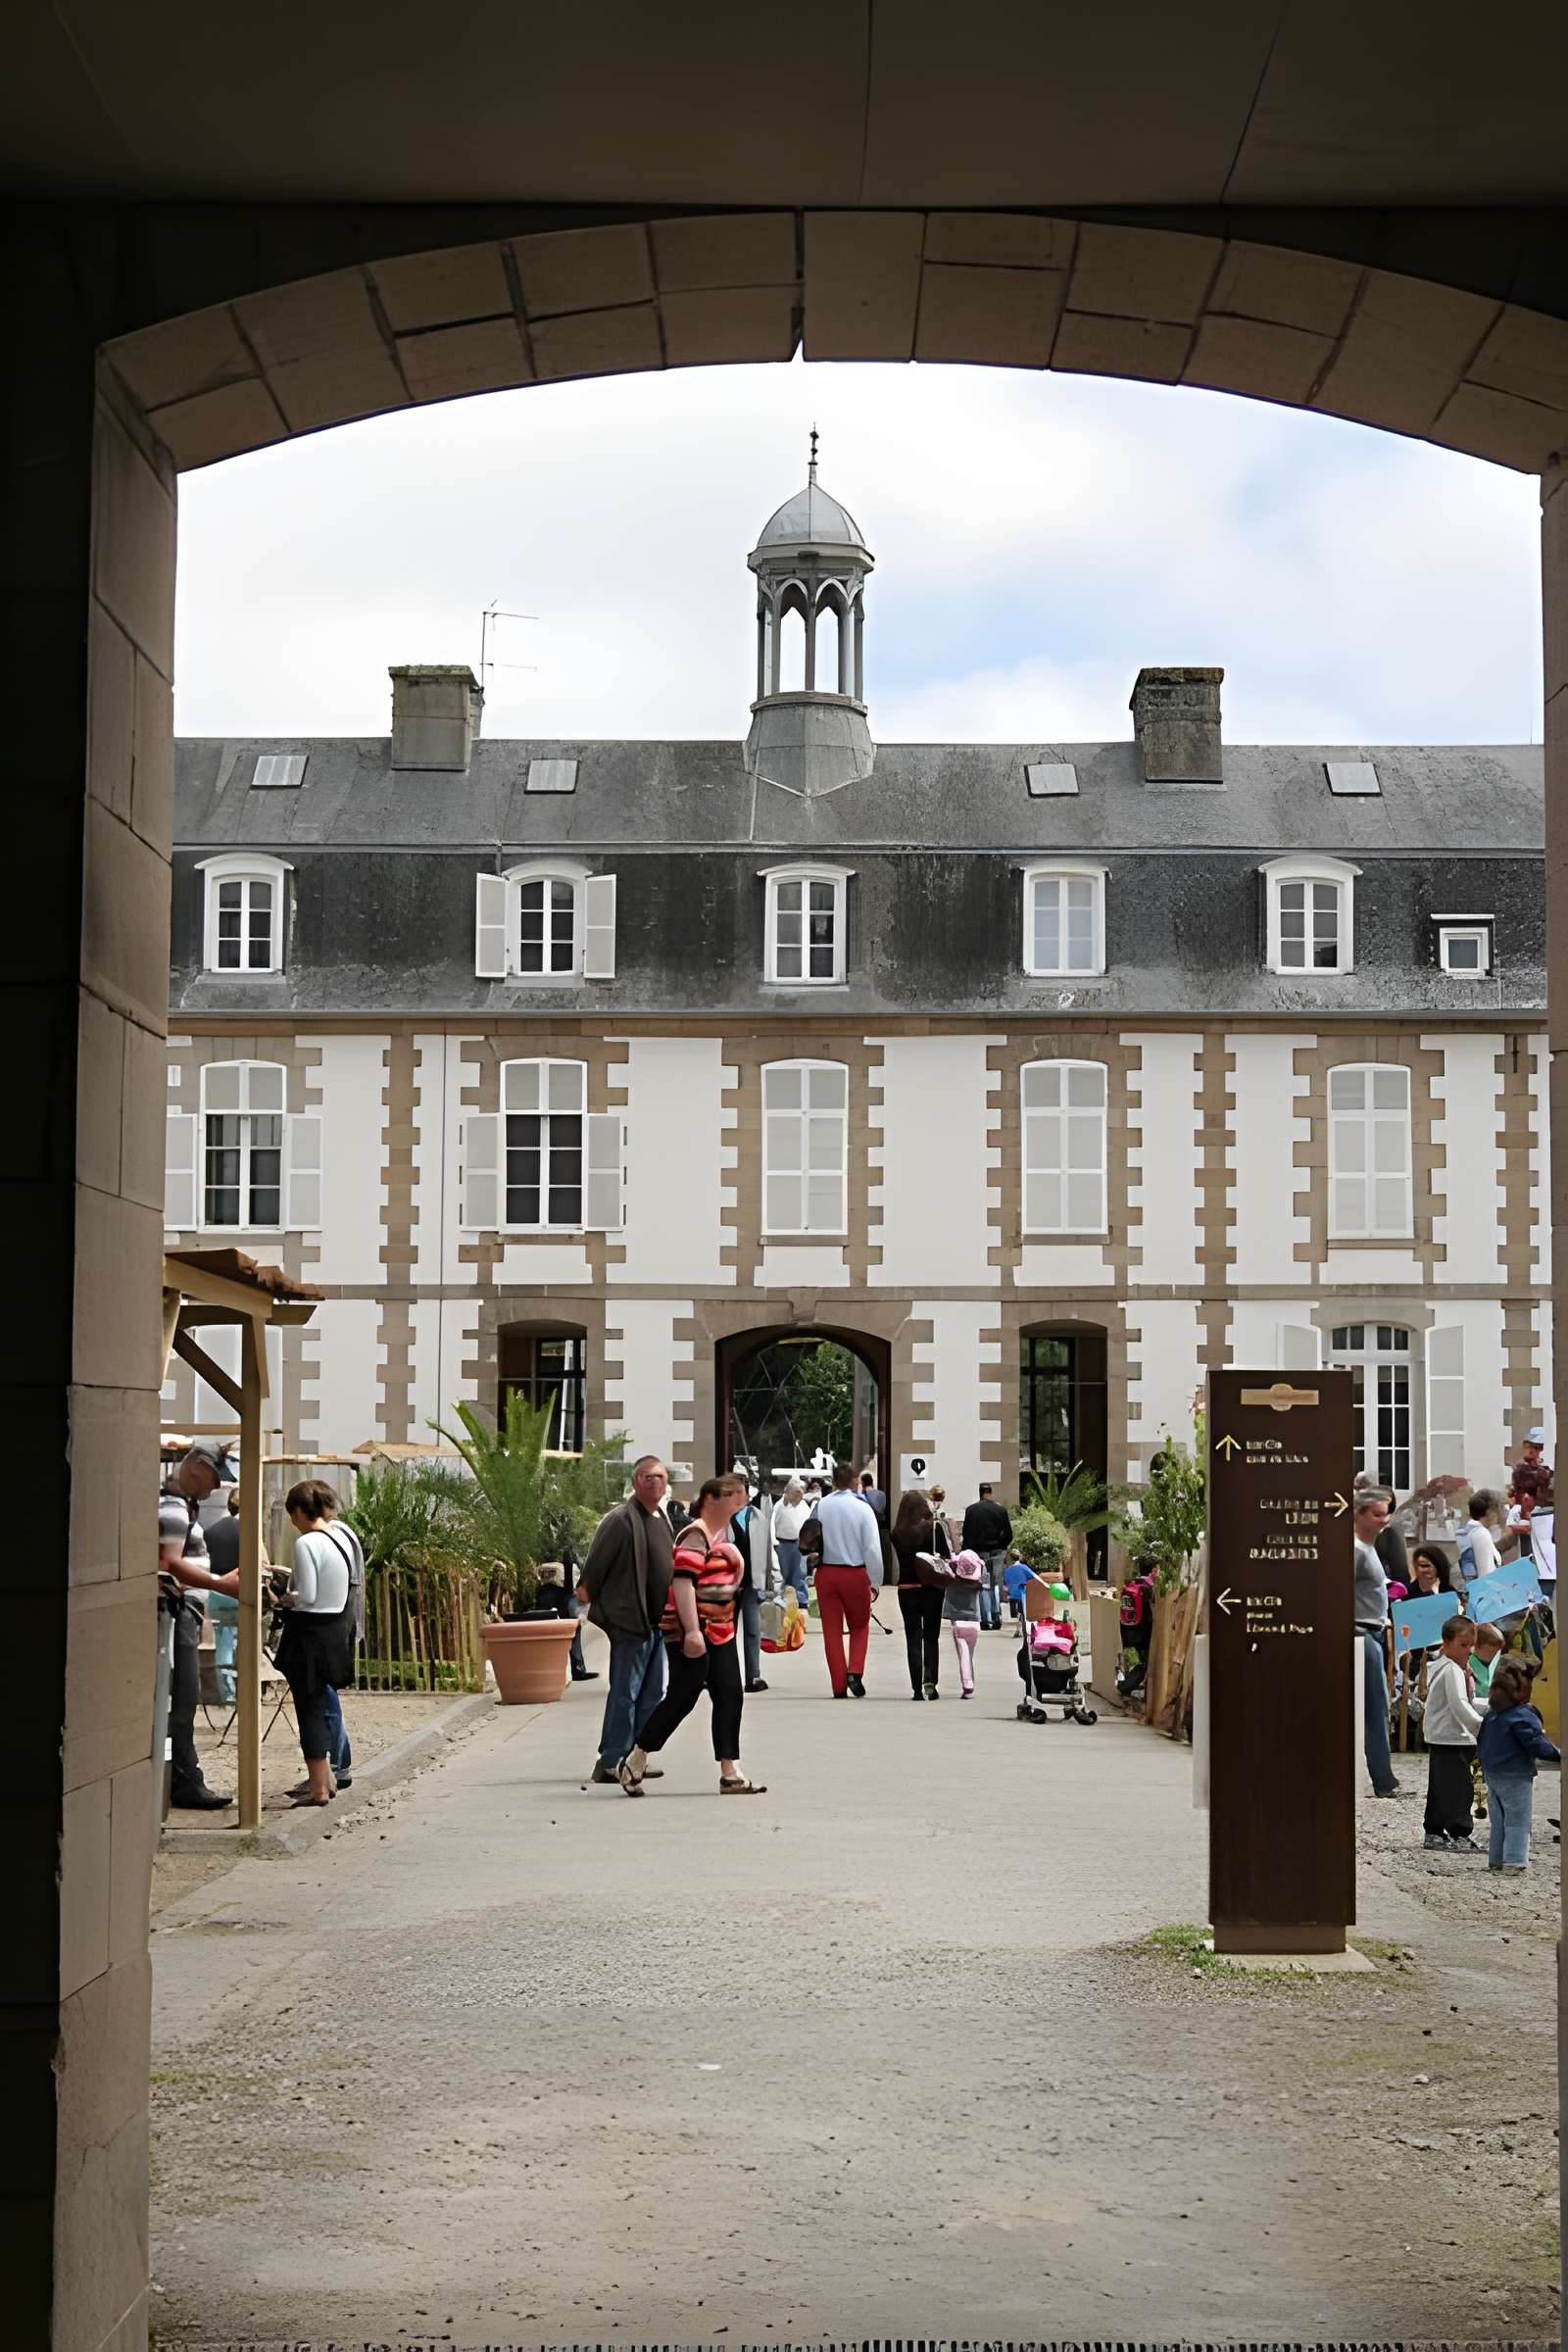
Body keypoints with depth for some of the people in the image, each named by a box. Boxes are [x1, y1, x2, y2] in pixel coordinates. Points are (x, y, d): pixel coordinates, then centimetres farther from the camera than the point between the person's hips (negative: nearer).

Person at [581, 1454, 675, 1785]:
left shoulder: (661, 1518, 15)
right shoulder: (621, 1519, -14)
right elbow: (597, 1560, -14)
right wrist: (589, 1591, -6)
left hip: (655, 1619, 9)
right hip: (629, 1618, -9)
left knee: (651, 1693, 13)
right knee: (625, 1693, -6)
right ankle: (610, 1763, -2)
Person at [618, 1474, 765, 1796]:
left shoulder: (723, 1533, 16)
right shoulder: (696, 1536, -15)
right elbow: (683, 1582, -24)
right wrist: (692, 1631, -30)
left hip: (719, 1631, 10)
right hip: (690, 1634, -10)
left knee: (729, 1699, 5)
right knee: (682, 1698, -5)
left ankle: (730, 1774, 7)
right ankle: (633, 1763, 9)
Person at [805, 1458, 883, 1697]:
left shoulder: (821, 1506, -1)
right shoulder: (863, 1508, -8)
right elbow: (873, 1549, -8)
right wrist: (875, 1583, -2)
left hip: (826, 1572, 2)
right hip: (856, 1573, -2)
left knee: (832, 1630, 8)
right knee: (860, 1625, 17)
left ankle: (839, 1686, 7)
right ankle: (855, 1672, -2)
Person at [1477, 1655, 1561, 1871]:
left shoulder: (1491, 1714, 7)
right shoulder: (1522, 1716, -17)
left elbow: (1480, 1740, 16)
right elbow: (1538, 1745, -21)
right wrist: (1558, 1756, -12)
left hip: (1491, 1774, 7)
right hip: (1515, 1778, -7)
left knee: (1498, 1822, 15)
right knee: (1517, 1822, -2)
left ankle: (1495, 1860, 18)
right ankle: (1514, 1861, -7)